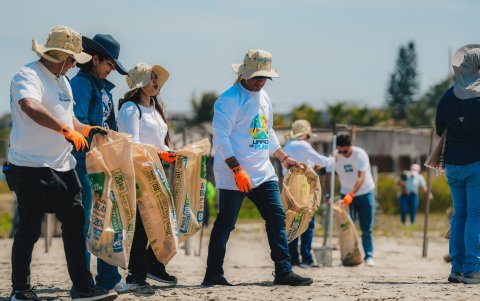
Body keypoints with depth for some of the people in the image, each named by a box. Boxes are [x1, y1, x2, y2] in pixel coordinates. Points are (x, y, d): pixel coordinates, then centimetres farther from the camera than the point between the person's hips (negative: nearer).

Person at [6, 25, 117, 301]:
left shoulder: (62, 80, 17)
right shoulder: (28, 76, -14)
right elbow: (30, 106, -34)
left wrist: (89, 130, 8)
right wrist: (67, 130, -41)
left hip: (62, 165, 9)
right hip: (31, 167, -9)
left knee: (75, 222, 4)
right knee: (29, 229, -1)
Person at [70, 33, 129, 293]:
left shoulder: (103, 87, 18)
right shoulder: (81, 83, -9)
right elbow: (78, 125, -20)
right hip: (84, 162, -9)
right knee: (84, 222, -6)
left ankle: (108, 278, 16)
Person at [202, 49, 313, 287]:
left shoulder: (264, 97, 15)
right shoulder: (230, 99, -11)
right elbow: (220, 138, -17)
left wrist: (284, 158, 24)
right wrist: (237, 169, -22)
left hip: (263, 172, 8)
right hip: (234, 175, -8)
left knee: (277, 217, 2)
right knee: (226, 223, -3)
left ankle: (283, 271, 3)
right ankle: (213, 275, 5)